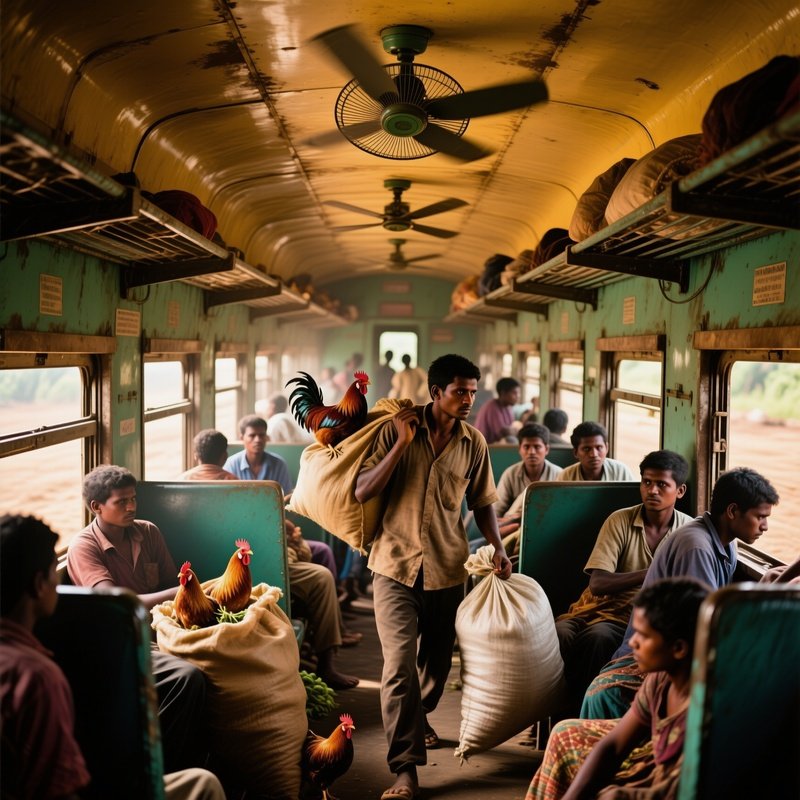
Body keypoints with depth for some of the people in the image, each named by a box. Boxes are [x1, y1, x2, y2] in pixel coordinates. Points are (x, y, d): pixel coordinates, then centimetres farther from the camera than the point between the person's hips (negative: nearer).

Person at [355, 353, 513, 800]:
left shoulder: (474, 443, 0)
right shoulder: (398, 428, -7)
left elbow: (483, 502, 9)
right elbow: (363, 492, -11)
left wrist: (498, 548, -6)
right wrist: (401, 444, -18)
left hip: (447, 567, 3)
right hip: (396, 565, -3)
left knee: (437, 660, 17)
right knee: (399, 663, -12)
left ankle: (418, 718, 48)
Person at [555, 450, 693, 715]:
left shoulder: (689, 529, 4)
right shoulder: (620, 521, -1)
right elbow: (598, 583, -10)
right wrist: (649, 574, -24)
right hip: (601, 604, 1)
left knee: (598, 636, -36)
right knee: (558, 633, -34)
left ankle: (574, 715, -25)